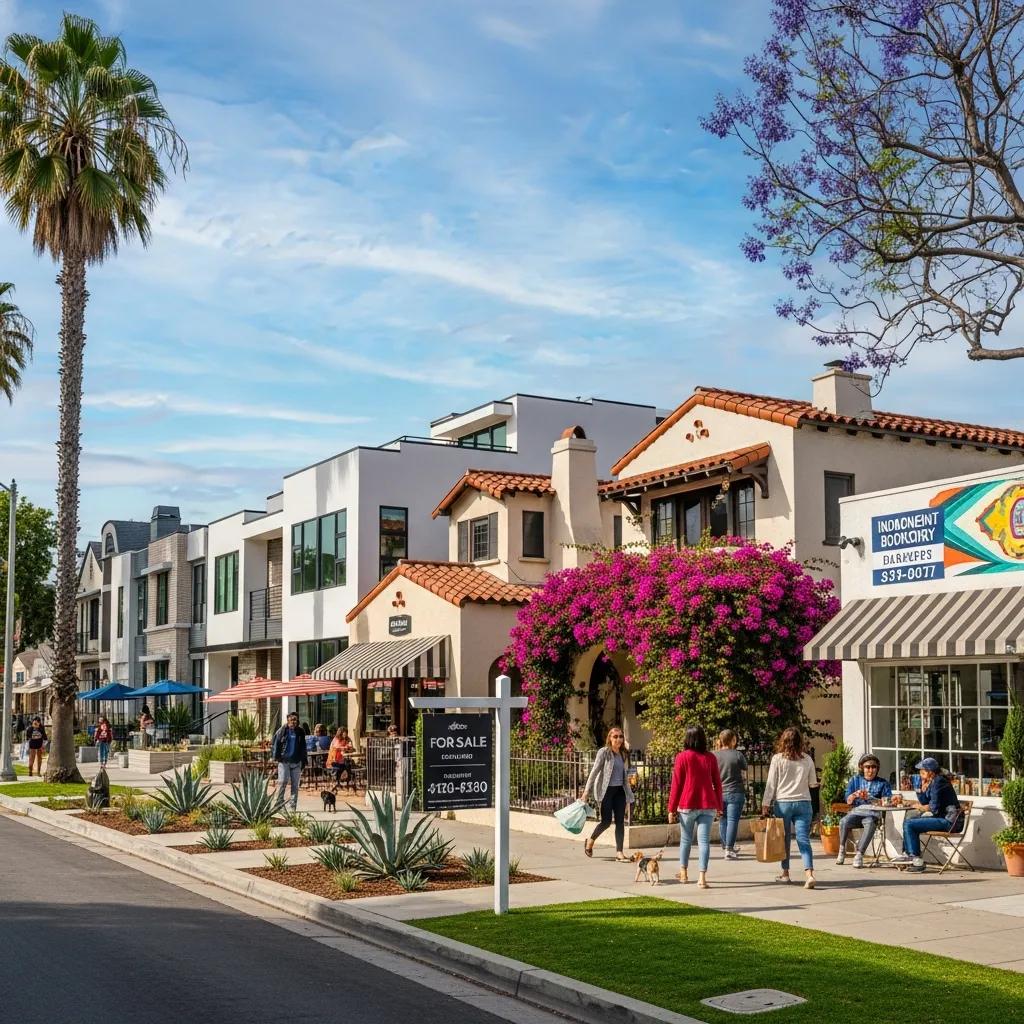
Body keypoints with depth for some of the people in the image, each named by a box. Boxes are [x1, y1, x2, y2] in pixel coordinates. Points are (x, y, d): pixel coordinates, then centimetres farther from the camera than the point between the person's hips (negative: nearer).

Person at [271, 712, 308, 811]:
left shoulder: (300, 732, 9)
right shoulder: (282, 731, 0)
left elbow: (303, 747, 16)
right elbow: (275, 744, 3)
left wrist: (303, 761, 13)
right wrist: (276, 757, -5)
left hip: (296, 762, 3)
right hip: (284, 761, -3)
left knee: (295, 785, 5)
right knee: (282, 782, -7)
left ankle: (293, 806, 11)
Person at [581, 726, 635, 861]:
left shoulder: (624, 753, 11)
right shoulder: (604, 752, -7)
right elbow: (594, 771, -9)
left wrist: (628, 793, 14)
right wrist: (587, 790, -12)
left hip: (620, 790, 5)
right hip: (606, 790, -5)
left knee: (620, 821, 0)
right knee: (606, 821, -5)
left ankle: (619, 852, 2)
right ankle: (590, 842, 20)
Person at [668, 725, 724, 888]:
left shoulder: (682, 757, -4)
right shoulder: (711, 758, 4)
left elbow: (676, 784, -4)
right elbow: (717, 783, 8)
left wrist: (671, 808, 1)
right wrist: (719, 806, 18)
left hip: (687, 805, -1)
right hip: (708, 805, 1)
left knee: (686, 839, 15)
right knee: (704, 840, -1)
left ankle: (684, 873, 27)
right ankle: (702, 877, -11)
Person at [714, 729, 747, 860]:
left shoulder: (714, 756, 3)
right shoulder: (737, 755, -5)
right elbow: (744, 775, 1)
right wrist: (744, 792, 15)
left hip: (719, 794, 4)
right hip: (735, 793, -4)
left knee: (723, 821, 14)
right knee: (733, 820, -2)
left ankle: (725, 848, 25)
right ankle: (729, 849, -6)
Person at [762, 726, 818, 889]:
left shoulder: (777, 759, -6)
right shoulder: (807, 759, 1)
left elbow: (771, 784, -4)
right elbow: (813, 783, 8)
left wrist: (765, 804, 2)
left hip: (783, 803, -1)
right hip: (803, 803, 1)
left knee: (784, 839, 12)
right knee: (803, 839, -3)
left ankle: (785, 873, 23)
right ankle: (809, 874, -18)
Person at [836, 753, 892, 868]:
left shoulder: (882, 783, 10)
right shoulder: (855, 780, 16)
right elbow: (848, 801, 11)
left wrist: (869, 798, -15)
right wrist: (855, 795, -11)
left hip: (872, 814, -2)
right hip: (856, 812, 2)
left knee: (870, 823, -38)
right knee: (844, 822, -31)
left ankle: (859, 854, -34)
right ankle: (842, 849, -9)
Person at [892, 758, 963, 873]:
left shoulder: (938, 782, -15)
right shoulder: (932, 782, 15)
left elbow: (934, 808, -19)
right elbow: (924, 802, 18)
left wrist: (921, 807, -2)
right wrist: (923, 788, 3)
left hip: (949, 822, -11)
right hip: (943, 819, 11)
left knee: (909, 824, -15)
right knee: (908, 820, 17)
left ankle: (917, 860, -16)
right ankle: (907, 853, 12)